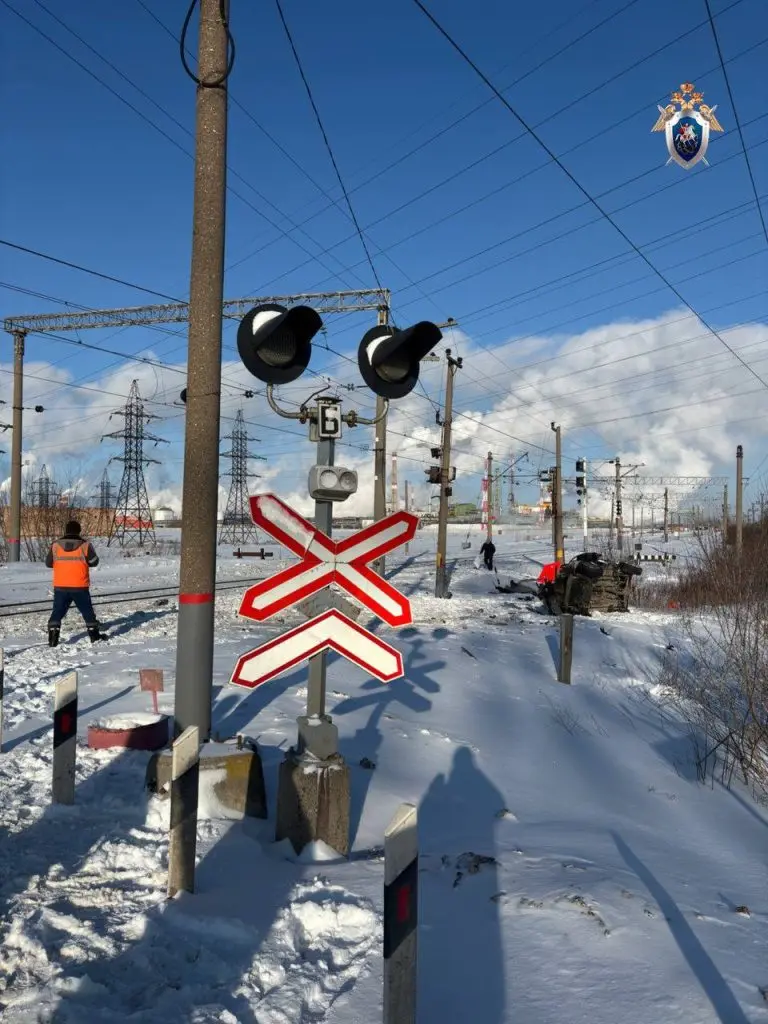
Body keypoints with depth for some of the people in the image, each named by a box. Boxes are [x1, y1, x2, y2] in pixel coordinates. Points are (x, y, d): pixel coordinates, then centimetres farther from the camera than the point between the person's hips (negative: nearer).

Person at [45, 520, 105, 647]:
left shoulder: (55, 545, -1)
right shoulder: (85, 545, -6)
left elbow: (48, 563, 8)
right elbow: (94, 561, 0)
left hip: (60, 586, 1)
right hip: (80, 586, -1)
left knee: (57, 611, 10)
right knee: (87, 611, 12)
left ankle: (52, 638, 2)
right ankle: (94, 635, 16)